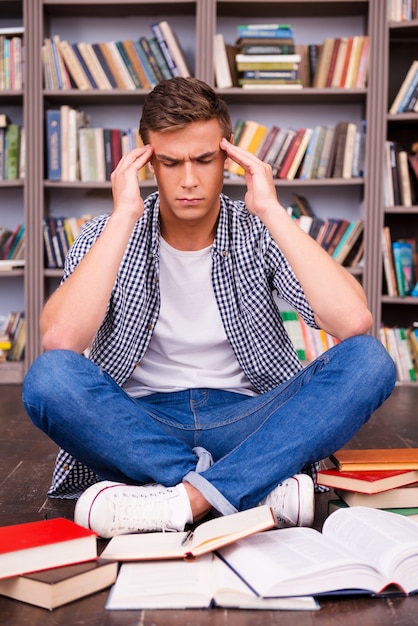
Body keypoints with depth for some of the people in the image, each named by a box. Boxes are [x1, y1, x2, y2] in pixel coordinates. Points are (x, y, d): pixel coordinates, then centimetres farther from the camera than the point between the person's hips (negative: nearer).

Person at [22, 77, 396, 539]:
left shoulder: (260, 233, -1)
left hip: (245, 422, 1)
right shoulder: (109, 234, -1)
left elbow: (354, 322, -19)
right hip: (140, 426, 0)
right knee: (48, 378, -29)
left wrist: (272, 211, -18)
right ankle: (264, 490, -26)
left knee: (368, 361, -22)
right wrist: (124, 216, -20)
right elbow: (59, 340, -21)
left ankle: (185, 499, -30)